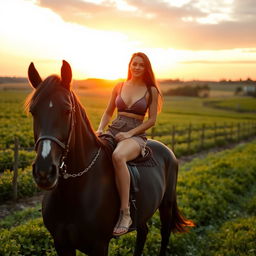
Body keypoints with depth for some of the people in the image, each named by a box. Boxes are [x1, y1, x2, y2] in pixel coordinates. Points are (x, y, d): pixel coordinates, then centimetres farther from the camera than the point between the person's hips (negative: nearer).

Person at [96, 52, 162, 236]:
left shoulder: (151, 90, 6)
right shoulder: (119, 87, 15)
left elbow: (152, 119, 1)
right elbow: (108, 112, 20)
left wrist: (130, 133, -11)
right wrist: (100, 129, 1)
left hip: (136, 135, -4)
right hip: (113, 130, 4)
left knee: (118, 156, -40)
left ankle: (125, 214, -36)